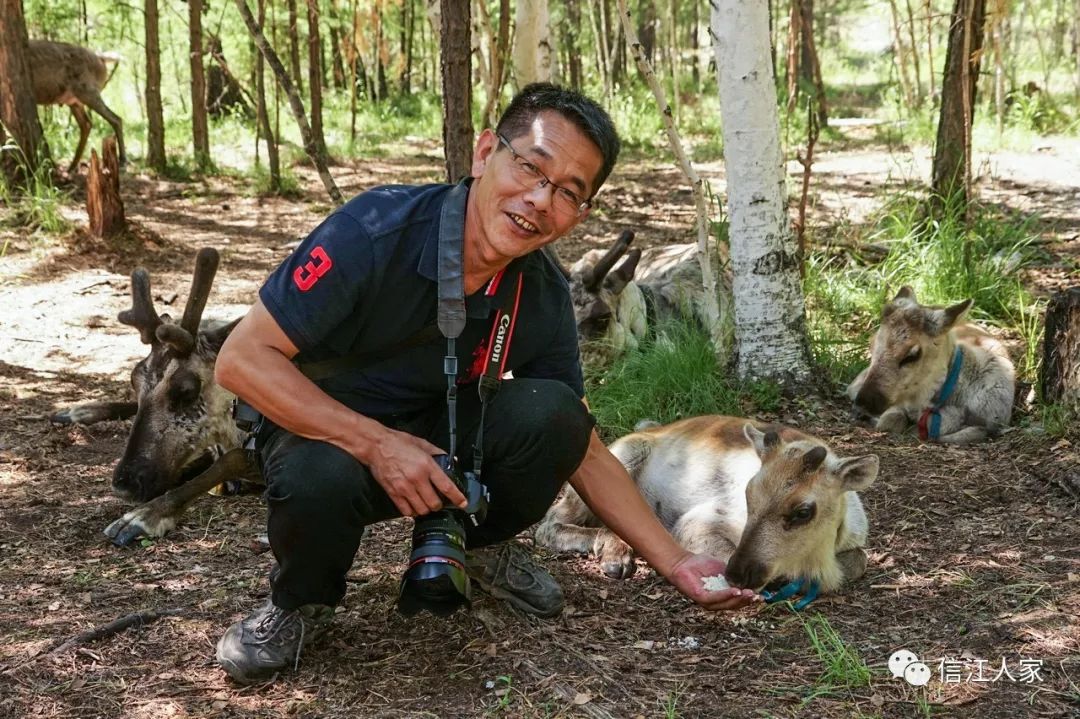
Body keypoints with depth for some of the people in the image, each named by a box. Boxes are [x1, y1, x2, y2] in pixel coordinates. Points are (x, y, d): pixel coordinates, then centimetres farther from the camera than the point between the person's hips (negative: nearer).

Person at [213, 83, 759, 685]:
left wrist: (676, 564, -8)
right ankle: (303, 602, -4)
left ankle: (482, 543, 8)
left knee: (550, 413, -24)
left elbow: (585, 453, -1)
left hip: (438, 434, 4)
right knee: (320, 478, -39)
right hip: (321, 429, -4)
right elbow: (242, 359, -26)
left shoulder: (544, 297, -13)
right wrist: (378, 444, -35)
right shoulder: (376, 232, -29)